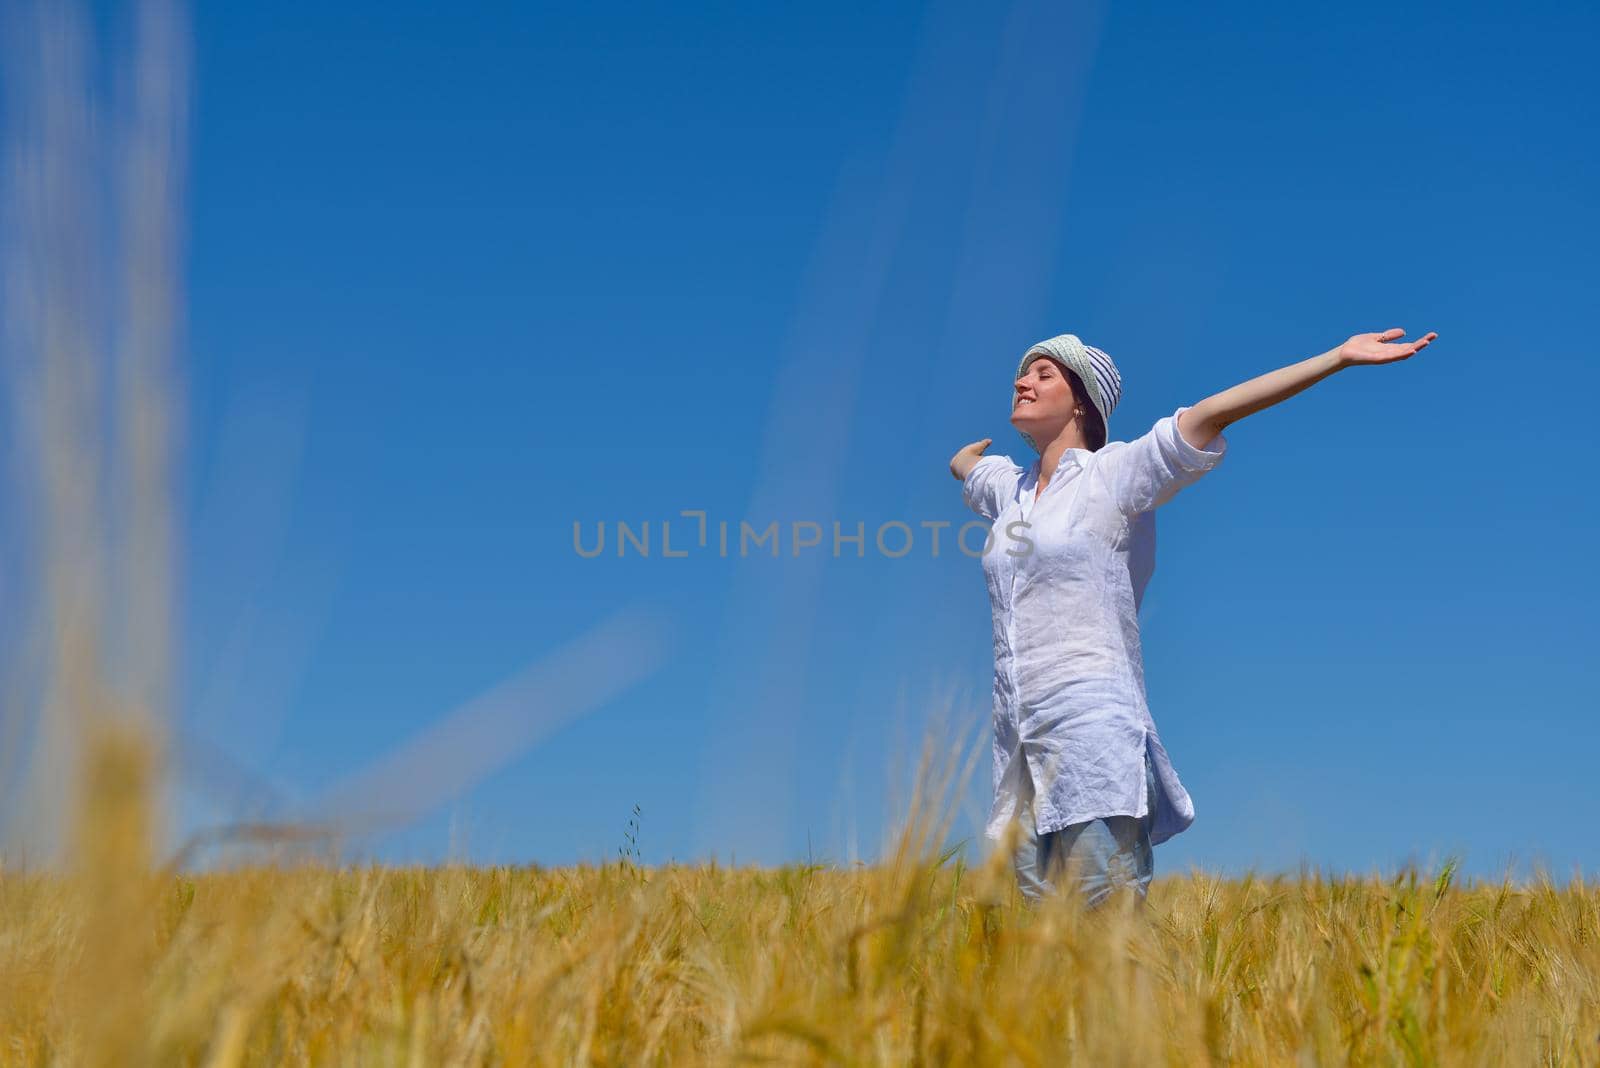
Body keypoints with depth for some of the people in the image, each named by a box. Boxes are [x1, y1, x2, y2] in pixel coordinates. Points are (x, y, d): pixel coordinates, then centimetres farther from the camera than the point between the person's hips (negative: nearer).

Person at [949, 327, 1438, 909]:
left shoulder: (1112, 472, 2)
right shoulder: (1008, 487, 20)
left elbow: (1212, 412, -8)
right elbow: (962, 459, 44)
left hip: (1093, 732, -6)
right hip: (1019, 745, 6)